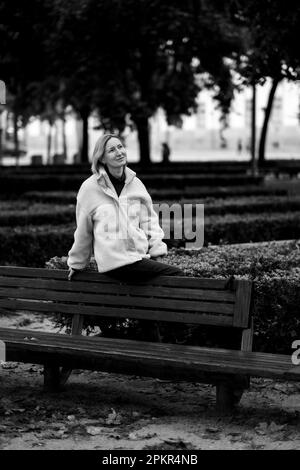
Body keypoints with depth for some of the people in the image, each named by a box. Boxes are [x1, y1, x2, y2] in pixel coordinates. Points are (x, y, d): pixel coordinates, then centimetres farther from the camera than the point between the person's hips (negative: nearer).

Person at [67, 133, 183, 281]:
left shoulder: (135, 183, 9)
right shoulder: (90, 188, -4)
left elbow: (148, 219, 15)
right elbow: (83, 231, 5)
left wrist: (157, 252, 5)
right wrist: (76, 264, 14)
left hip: (140, 255, 5)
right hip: (114, 262, -5)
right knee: (176, 275, -17)